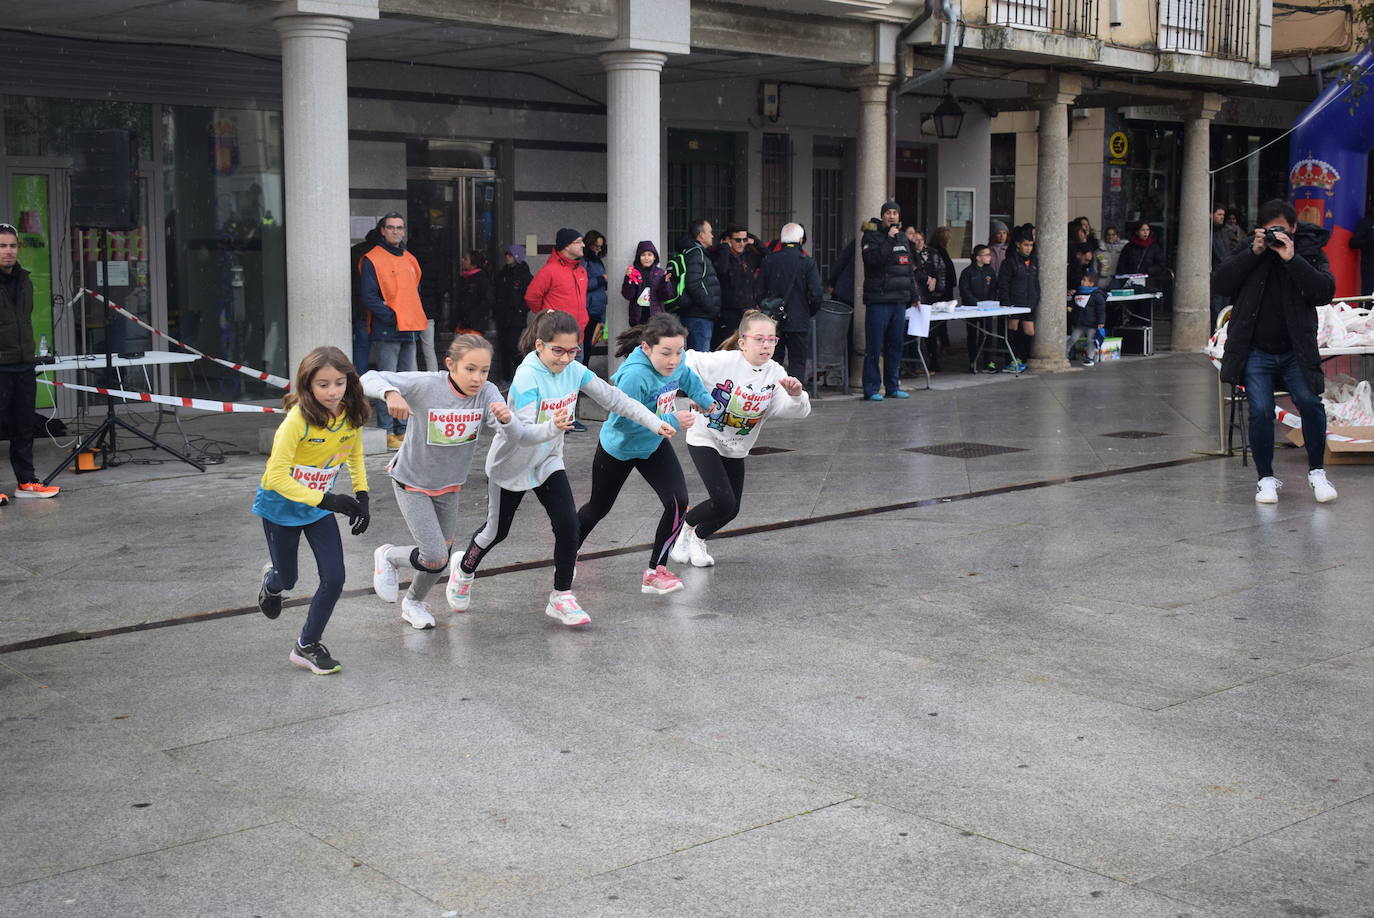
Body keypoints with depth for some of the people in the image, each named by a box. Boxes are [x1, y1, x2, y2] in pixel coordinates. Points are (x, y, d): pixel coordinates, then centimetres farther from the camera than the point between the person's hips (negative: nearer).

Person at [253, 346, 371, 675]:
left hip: (320, 506, 4)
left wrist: (361, 497, -1)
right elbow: (276, 475, -29)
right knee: (288, 579, 12)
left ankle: (308, 645, 15)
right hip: (280, 505, -4)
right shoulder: (299, 419, -30)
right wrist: (325, 500, -35)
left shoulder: (351, 416, -13)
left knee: (334, 577, -5)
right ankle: (272, 579, 52)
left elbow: (355, 456, 9)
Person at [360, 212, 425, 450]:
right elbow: (369, 297, -12)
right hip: (386, 332, -7)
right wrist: (391, 317, -18)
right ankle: (386, 432, -4)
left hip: (409, 331, 8)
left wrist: (417, 318, 11)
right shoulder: (372, 260, -6)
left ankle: (403, 430, 18)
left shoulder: (410, 260, 17)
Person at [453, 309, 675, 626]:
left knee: (568, 525, -10)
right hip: (511, 465, -5)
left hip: (548, 462, 5)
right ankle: (464, 572, 43)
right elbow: (521, 433, -38)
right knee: (497, 530, 13)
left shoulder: (574, 371, -11)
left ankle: (561, 597, 4)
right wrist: (552, 428, -58)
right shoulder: (527, 377, -30)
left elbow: (614, 398, -3)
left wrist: (655, 423, -6)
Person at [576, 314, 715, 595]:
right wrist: (670, 421, -37)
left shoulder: (675, 362, -17)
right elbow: (623, 420, -38)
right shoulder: (635, 376, -40)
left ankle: (656, 571, 2)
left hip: (654, 446, 5)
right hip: (618, 449, -5)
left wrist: (705, 399, 16)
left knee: (678, 503, -13)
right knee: (598, 508, 17)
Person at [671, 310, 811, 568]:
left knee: (731, 509, 9)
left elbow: (799, 411, -20)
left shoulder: (775, 374, -11)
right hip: (705, 438, -5)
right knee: (723, 501, -18)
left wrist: (795, 394, -40)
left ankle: (698, 538, 38)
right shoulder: (723, 361, -23)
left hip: (735, 449, 6)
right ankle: (684, 527, 11)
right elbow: (687, 361, -15)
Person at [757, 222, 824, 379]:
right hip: (799, 322, -3)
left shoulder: (769, 261, 1)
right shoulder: (807, 262, -8)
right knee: (797, 363, 2)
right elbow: (816, 294, -10)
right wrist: (809, 312, 8)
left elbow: (760, 291, 4)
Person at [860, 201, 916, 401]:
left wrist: (914, 296, 23)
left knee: (895, 346, 10)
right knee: (874, 346, -6)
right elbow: (872, 259, -21)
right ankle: (871, 389, -3)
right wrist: (888, 239, -21)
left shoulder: (902, 239, 18)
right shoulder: (872, 236, -3)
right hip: (877, 301, -6)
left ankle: (893, 386, 17)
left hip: (899, 301, 6)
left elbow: (909, 270, 24)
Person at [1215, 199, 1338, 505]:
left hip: (1296, 352, 0)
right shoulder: (1250, 250, 6)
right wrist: (1253, 253, -14)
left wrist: (1292, 259, -19)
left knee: (1310, 403, -14)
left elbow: (1325, 292, -13)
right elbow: (1219, 282, -7)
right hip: (1255, 351, 0)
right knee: (1260, 411, -8)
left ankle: (1316, 471, 7)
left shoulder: (1310, 252, 2)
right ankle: (1266, 478, 8)